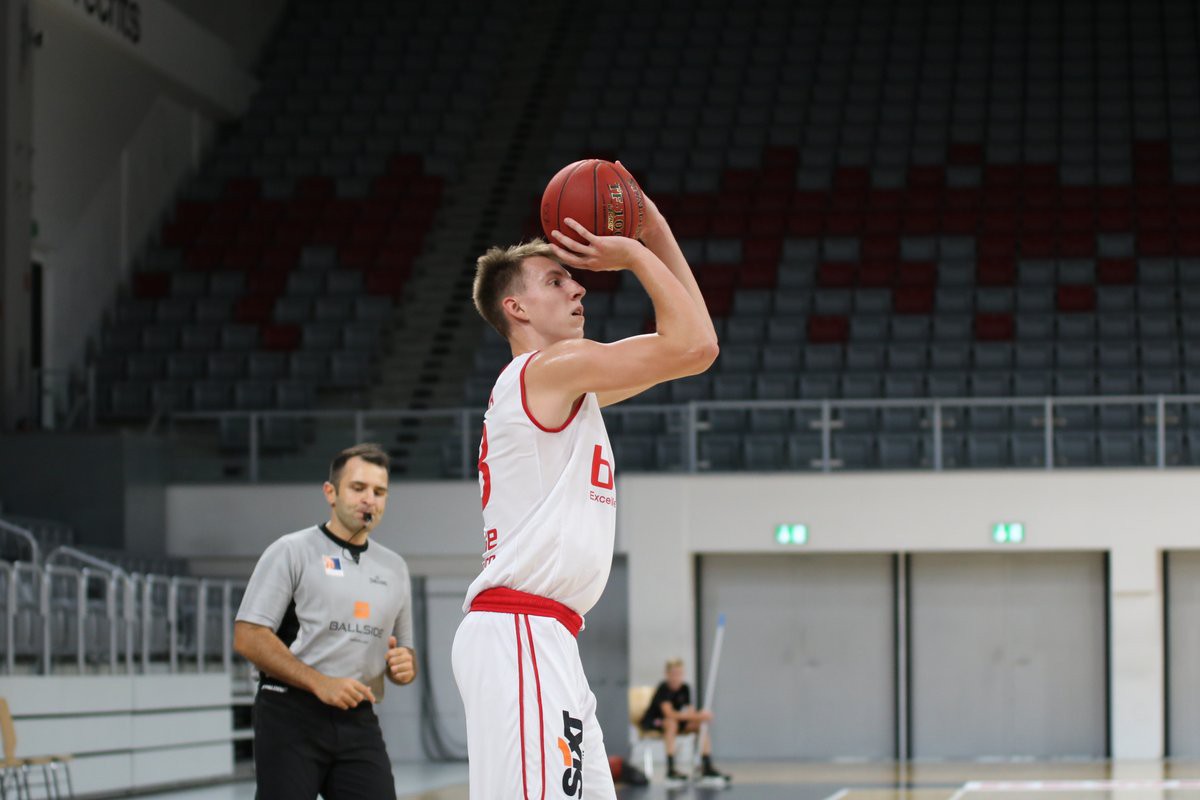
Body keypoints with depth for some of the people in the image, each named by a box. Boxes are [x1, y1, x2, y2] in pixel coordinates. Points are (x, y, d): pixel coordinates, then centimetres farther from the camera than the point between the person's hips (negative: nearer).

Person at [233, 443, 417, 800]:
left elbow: (403, 651, 25)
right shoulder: (292, 552, -1)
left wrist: (404, 666, -1)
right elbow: (248, 637, -9)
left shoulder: (394, 567, 16)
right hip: (291, 717, -5)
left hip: (358, 722, 5)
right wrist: (321, 683, -17)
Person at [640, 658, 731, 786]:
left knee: (702, 724, -12)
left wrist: (702, 716, -34)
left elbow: (690, 712, -10)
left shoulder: (685, 688, -5)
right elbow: (669, 714, -36)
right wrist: (698, 715, -41)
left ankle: (707, 767, -13)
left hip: (675, 721, 6)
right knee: (672, 723, -37)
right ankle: (671, 769, -37)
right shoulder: (663, 688, -24)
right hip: (651, 723, -6)